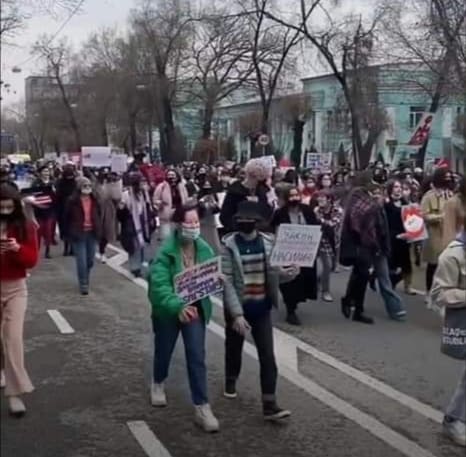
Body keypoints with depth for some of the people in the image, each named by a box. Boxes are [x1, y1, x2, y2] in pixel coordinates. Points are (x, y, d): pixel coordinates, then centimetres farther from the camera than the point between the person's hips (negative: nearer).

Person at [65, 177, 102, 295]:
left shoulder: (94, 200, 4)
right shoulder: (73, 201, -10)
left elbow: (99, 215, 17)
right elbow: (67, 217, -4)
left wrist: (98, 229, 10)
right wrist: (69, 232, -2)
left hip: (92, 233, 5)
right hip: (78, 234, -5)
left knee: (90, 260, 12)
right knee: (81, 261, -6)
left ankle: (85, 280, 32)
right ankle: (83, 284, 5)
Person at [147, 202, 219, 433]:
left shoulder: (204, 249, -9)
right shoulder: (165, 252, -24)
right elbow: (159, 285, -34)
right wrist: (177, 307, -49)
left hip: (195, 308, 2)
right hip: (168, 310, -2)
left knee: (197, 357, -3)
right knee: (164, 351, 20)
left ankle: (202, 407, 5)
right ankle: (158, 384, 51)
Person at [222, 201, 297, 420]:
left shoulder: (268, 242, -4)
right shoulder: (229, 245, -14)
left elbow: (272, 273, 6)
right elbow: (227, 282, -16)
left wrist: (286, 273, -18)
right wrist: (237, 313, -23)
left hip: (261, 308, 2)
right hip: (237, 307, -2)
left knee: (268, 356, -2)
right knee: (234, 348, 18)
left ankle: (269, 404, 1)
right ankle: (231, 381, 46)